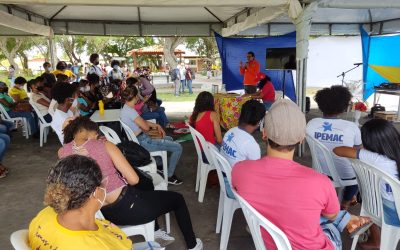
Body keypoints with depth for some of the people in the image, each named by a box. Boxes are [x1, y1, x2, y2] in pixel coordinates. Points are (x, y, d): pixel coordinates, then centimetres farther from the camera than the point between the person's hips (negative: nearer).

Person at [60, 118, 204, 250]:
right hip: (127, 207, -7)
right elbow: (133, 179, -17)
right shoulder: (104, 145, -17)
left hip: (105, 214, 7)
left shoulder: (62, 152, -2)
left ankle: (155, 231, 50)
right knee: (177, 199, 19)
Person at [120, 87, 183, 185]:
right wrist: (153, 126, -3)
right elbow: (146, 127, -26)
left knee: (169, 139, 30)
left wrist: (156, 125, 6)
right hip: (143, 142, -10)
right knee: (178, 148, -9)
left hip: (142, 138, 10)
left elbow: (143, 121, 15)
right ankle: (169, 176, 4)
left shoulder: (126, 108, 7)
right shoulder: (130, 111, -24)